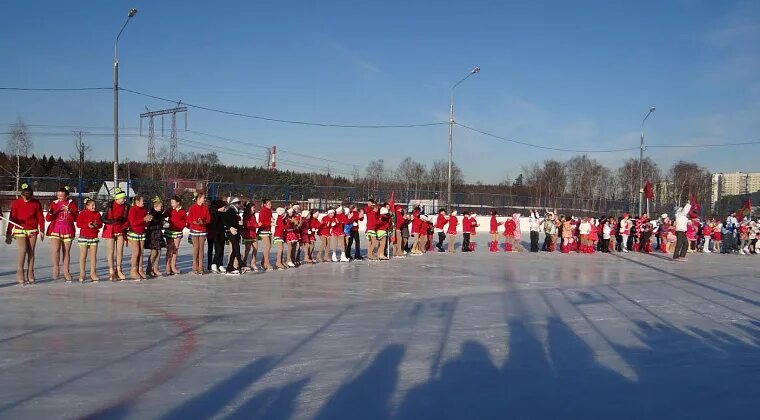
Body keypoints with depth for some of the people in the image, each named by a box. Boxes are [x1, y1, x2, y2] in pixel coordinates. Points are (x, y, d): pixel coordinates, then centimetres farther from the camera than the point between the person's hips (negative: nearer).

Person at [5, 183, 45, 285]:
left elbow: (40, 217, 6)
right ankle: (20, 276, -8)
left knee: (31, 252, 2)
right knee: (22, 251, -13)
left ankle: (30, 275, 8)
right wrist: (8, 233, -2)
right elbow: (12, 219, -1)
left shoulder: (36, 203, 1)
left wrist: (42, 231, 2)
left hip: (33, 230, 2)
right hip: (20, 230, -2)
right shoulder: (16, 203, -3)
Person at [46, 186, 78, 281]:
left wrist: (69, 211, -20)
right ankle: (56, 268, -1)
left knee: (66, 252, 3)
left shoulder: (72, 204, 4)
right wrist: (50, 213, -17)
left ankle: (66, 272, 12)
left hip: (67, 231, 0)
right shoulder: (54, 204, 7)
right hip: (55, 230, 0)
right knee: (55, 250, -18)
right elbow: (48, 219, 4)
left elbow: (75, 218, -4)